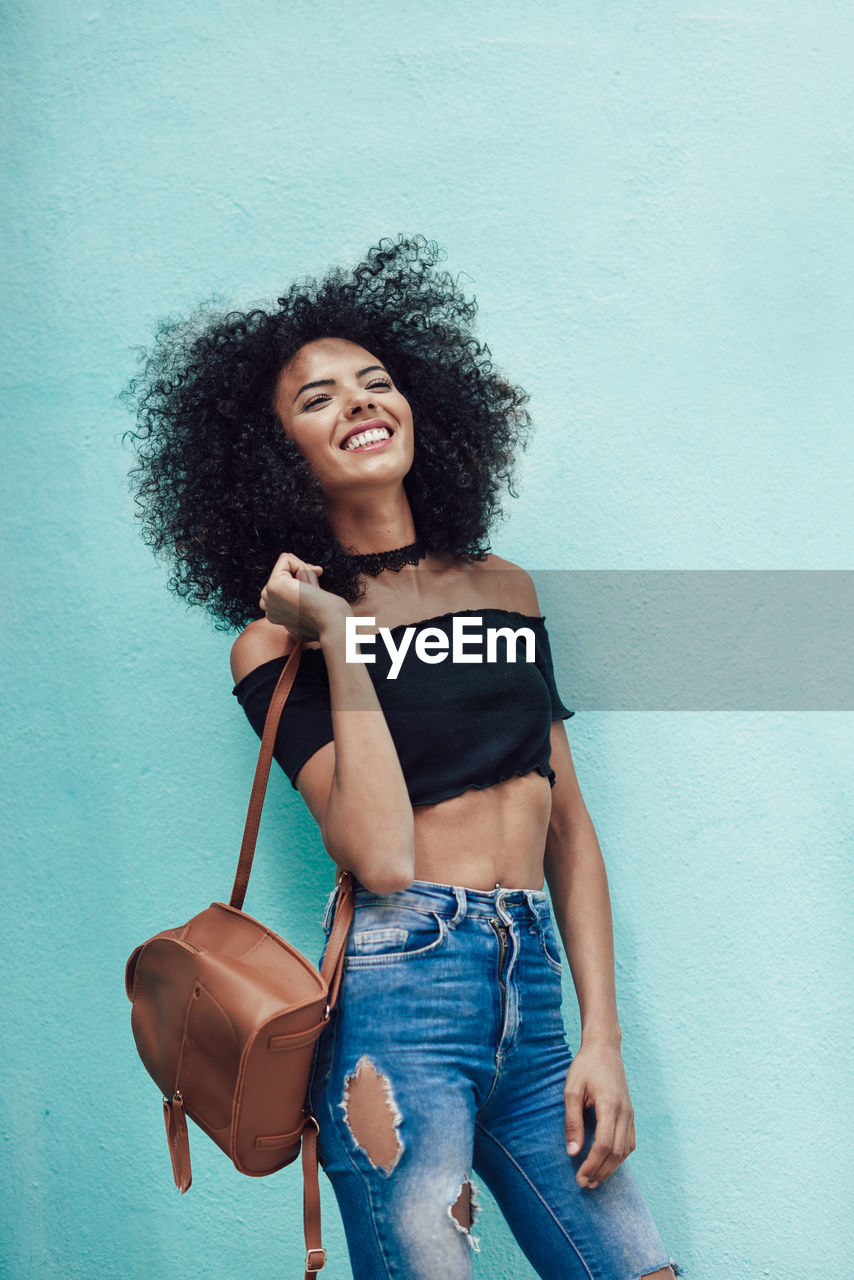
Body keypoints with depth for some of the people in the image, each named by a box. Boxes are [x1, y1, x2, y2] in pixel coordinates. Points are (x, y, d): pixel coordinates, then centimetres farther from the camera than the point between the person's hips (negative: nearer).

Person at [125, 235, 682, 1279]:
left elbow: (568, 823, 12)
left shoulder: (505, 588, 12)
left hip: (536, 996, 5)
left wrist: (602, 1036, 6)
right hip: (399, 1003, -4)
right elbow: (380, 858, -16)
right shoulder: (275, 637, -1)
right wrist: (338, 639, -11)